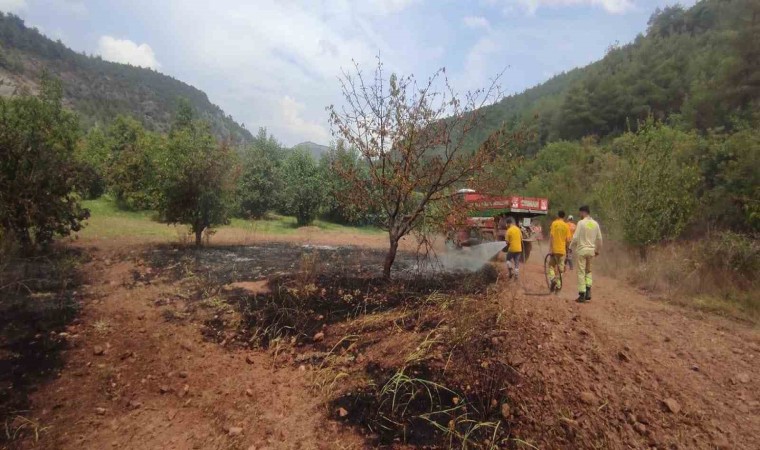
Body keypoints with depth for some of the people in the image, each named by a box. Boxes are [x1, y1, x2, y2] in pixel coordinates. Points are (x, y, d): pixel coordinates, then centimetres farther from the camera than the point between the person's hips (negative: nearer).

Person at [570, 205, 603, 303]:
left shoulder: (581, 223, -11)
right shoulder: (595, 224, 4)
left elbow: (575, 237, -13)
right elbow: (599, 238, 10)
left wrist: (571, 247, 1)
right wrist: (598, 250, 23)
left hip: (581, 250, -5)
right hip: (591, 250, 5)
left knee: (581, 272, 1)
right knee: (588, 271, 20)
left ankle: (582, 295, 2)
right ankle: (588, 291, 7)